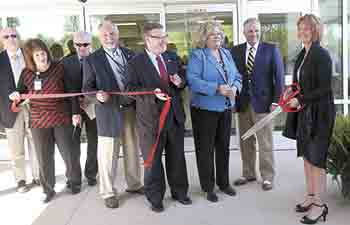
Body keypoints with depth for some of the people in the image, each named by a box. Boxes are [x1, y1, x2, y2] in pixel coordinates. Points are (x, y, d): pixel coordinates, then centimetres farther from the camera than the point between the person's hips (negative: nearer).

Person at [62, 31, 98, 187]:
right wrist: (75, 106, -13)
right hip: (73, 108, 0)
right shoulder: (66, 62, 1)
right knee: (73, 143, 5)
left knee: (93, 143, 9)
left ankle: (91, 174, 26)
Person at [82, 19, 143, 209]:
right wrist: (97, 95, -23)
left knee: (133, 150, 15)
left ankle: (134, 184, 34)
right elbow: (87, 88, -2)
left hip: (131, 109, 4)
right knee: (108, 154, 3)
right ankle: (108, 192, 19)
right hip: (109, 111, -3)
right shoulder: (92, 60, -1)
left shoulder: (131, 55, 8)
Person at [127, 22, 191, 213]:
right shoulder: (136, 63, -6)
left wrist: (180, 82, -5)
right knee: (152, 160, 7)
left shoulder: (171, 59, 11)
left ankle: (179, 191, 34)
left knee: (177, 157, 15)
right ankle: (155, 197, 25)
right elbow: (131, 89, -13)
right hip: (151, 118, -5)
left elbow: (180, 83, 20)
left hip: (175, 115, 5)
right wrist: (152, 93, -28)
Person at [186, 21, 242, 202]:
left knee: (224, 146, 16)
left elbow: (237, 76, 12)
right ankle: (208, 187, 19)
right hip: (205, 109, -6)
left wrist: (234, 88, -10)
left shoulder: (226, 54, 11)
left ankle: (224, 182, 32)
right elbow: (192, 80, -21)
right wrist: (217, 89, -26)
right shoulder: (197, 55, -9)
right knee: (206, 148, 4)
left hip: (226, 107, 6)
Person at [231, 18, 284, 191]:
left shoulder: (271, 50, 0)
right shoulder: (235, 51, 7)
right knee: (246, 142, 13)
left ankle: (267, 177, 17)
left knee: (265, 143, 4)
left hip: (263, 102, -3)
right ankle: (248, 174, 28)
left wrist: (276, 100, -9)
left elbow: (279, 76, -3)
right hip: (242, 103, 3)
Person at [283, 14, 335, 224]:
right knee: (306, 155, 15)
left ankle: (319, 204, 12)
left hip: (319, 113, -8)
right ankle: (311, 196, 28)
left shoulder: (322, 55, -14)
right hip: (303, 112, 8)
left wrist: (300, 100, -17)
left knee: (316, 158, 0)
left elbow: (324, 89, -18)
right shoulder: (303, 54, 11)